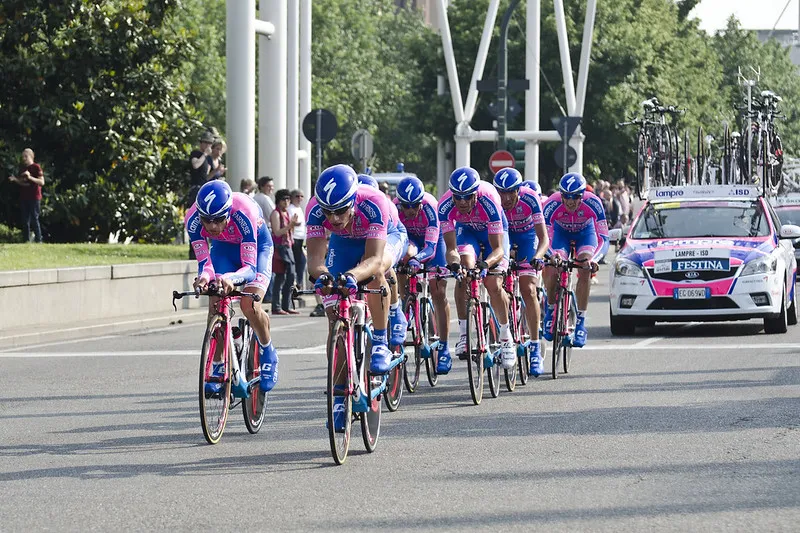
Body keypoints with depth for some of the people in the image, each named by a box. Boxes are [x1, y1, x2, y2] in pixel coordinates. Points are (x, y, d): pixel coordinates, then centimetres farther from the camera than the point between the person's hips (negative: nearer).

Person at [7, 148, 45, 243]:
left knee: (34, 220, -8)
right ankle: (26, 240, 9)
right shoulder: (22, 168, 14)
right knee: (25, 221, 5)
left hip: (34, 198, -6)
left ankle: (38, 240, -5)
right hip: (23, 198, 6)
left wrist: (30, 177, -25)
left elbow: (42, 182, -13)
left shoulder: (36, 167, -6)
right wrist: (15, 179, 2)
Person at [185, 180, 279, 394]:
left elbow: (249, 268, -40)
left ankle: (268, 354, 5)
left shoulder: (243, 213, -41)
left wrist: (231, 278, -61)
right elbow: (204, 262, -28)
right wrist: (204, 277, -52)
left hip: (256, 245, -3)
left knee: (249, 306, -22)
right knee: (215, 306, -16)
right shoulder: (193, 219, -32)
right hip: (223, 248, 3)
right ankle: (219, 371, -3)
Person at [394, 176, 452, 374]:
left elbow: (430, 247, -43)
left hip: (433, 238, -2)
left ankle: (444, 348, -2)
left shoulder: (429, 206, -38)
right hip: (409, 237, 2)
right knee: (407, 253, -37)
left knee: (438, 292, -8)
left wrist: (417, 259, -63)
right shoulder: (395, 208, -32)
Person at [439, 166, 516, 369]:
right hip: (466, 230, 2)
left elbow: (498, 248, -38)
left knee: (493, 285, -15)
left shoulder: (488, 202, -39)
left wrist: (486, 263, -58)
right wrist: (453, 261, -53)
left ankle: (506, 336, 6)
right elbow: (451, 247, -31)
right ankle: (464, 333, -20)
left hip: (494, 230, -2)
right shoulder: (446, 206, -33)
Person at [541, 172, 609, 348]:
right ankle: (550, 309, 8)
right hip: (560, 232, 0)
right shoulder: (552, 205, -35)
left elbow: (604, 238, -34)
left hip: (585, 232, 0)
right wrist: (552, 256, -53)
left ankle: (581, 321, -18)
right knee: (552, 271, -20)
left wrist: (594, 258, -52)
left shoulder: (593, 203, -35)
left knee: (585, 270, -24)